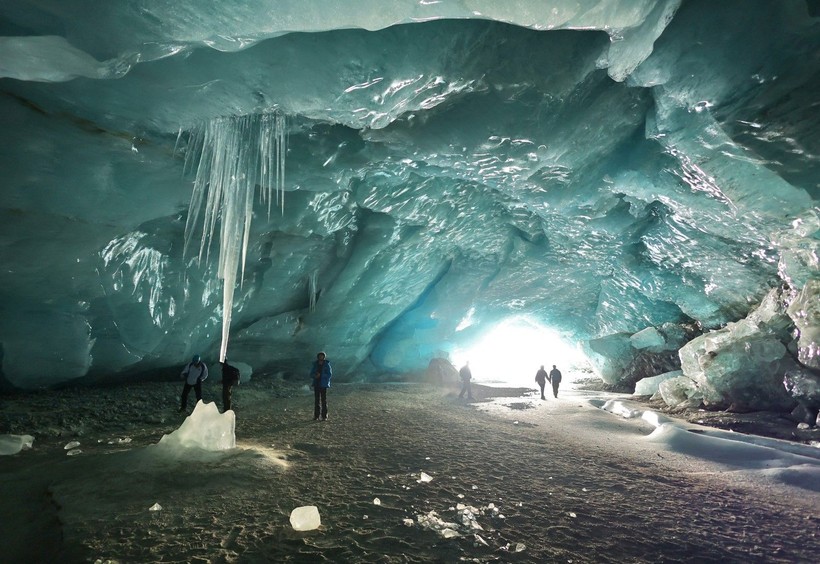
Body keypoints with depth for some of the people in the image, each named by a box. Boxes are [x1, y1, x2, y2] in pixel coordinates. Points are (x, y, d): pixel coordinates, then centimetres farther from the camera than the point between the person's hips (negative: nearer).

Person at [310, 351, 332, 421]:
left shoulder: (327, 365, -2)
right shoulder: (315, 365, 7)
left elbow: (330, 375, -6)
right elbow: (311, 374, 9)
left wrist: (321, 375, -16)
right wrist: (315, 376, -13)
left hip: (323, 384, -3)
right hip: (316, 384, 3)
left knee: (324, 400, -3)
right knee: (316, 400, 4)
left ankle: (324, 416, 2)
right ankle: (316, 416, 10)